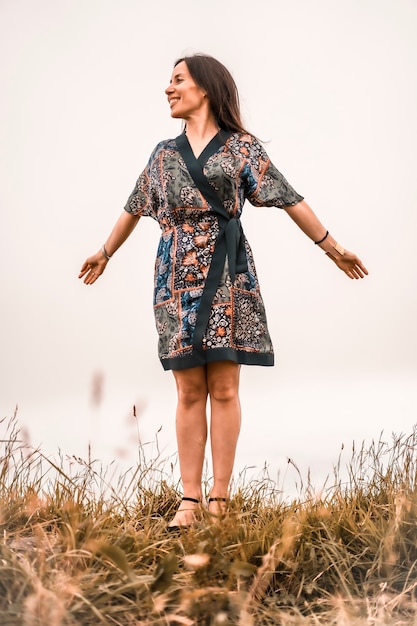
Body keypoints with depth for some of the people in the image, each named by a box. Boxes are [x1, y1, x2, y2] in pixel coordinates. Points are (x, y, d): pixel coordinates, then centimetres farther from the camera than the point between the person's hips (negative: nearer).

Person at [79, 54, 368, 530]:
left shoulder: (241, 148, 5)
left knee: (223, 389, -4)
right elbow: (134, 209, 28)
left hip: (226, 276, -3)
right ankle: (189, 501, 2)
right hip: (177, 278, 3)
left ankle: (219, 500, 0)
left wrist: (332, 247, 5)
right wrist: (105, 253, 36)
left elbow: (290, 200, 4)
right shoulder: (164, 154, 16)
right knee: (189, 392, 0)